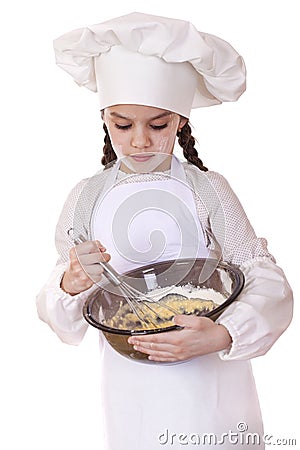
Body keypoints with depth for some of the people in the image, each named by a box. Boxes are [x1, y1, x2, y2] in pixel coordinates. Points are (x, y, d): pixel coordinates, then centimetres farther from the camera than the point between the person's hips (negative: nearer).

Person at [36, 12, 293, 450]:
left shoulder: (208, 190, -8)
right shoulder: (86, 198, -4)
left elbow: (270, 286, -12)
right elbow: (66, 324, -1)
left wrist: (221, 335, -30)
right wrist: (72, 285, -23)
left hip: (212, 384, -1)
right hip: (131, 390, 1)